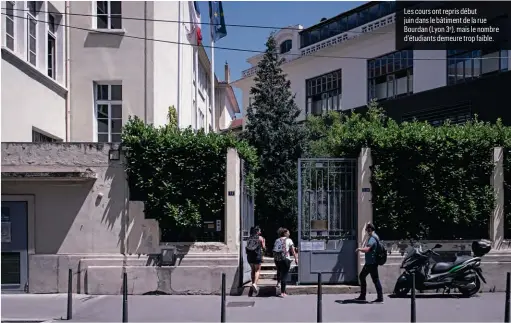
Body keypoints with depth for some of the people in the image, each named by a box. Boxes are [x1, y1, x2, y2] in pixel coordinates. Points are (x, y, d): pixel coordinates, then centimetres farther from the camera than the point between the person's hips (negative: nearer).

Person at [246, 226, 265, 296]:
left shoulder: (249, 238, 8)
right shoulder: (260, 238, -3)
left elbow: (246, 247, 7)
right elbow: (263, 247, 1)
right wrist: (263, 241, 17)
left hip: (249, 255, 4)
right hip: (257, 256, -4)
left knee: (252, 270, 16)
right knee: (257, 270, -1)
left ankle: (253, 283, 20)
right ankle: (255, 284, -19)